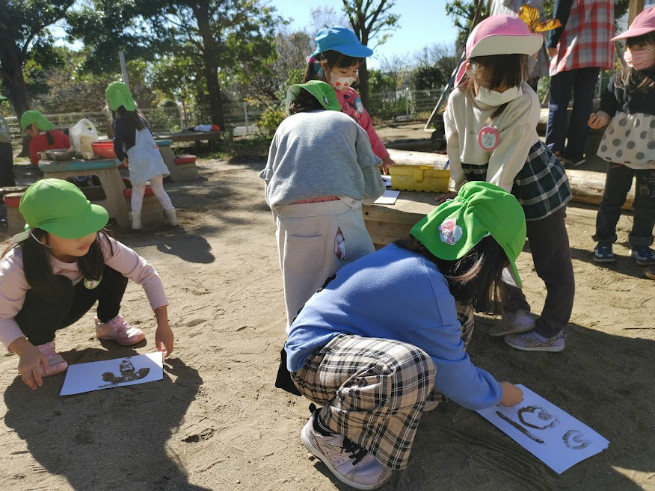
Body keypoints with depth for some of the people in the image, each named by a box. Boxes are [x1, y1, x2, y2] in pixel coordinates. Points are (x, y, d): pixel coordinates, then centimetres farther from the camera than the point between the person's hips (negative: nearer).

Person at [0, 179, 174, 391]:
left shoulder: (99, 243, -30)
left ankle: (108, 323, 5)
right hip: (29, 317, -3)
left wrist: (162, 324, -28)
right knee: (59, 287, -34)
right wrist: (26, 351, -39)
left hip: (66, 308, 3)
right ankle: (40, 344, -7)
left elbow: (145, 272, -24)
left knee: (114, 267, -18)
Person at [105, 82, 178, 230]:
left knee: (137, 192, 11)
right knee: (159, 189, 13)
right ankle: (172, 216, 8)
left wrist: (123, 159, 4)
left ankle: (136, 220, 4)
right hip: (153, 158, 4)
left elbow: (118, 146, -13)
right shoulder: (139, 116, 12)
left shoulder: (120, 122, -5)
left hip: (138, 162, -4)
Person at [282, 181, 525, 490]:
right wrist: (499, 393, 6)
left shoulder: (410, 255, 0)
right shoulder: (427, 284, -27)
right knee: (411, 368, -39)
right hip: (313, 359, -9)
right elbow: (455, 378, -15)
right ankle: (327, 432, -10)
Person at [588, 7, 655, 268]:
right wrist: (603, 117, -15)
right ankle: (604, 241, 20)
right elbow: (609, 104, 4)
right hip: (620, 147, 1)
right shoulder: (621, 78, 0)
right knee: (613, 196, 10)